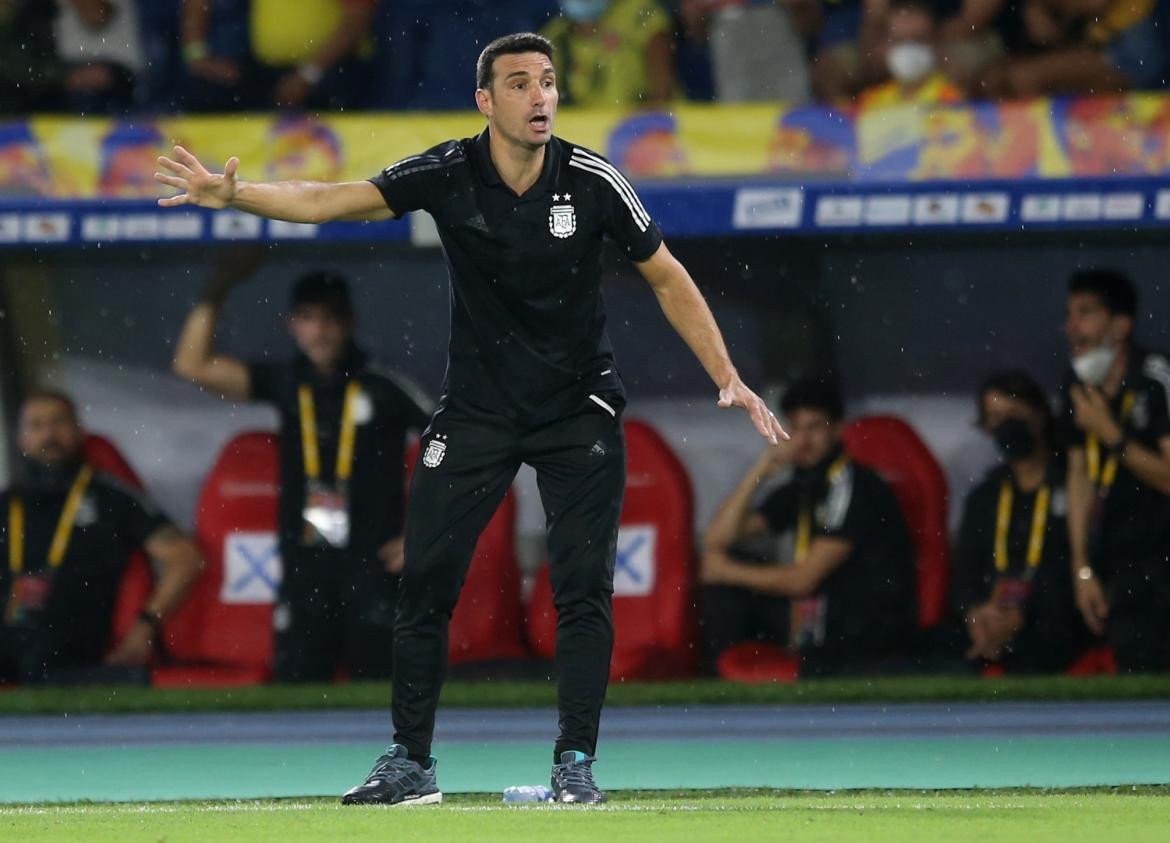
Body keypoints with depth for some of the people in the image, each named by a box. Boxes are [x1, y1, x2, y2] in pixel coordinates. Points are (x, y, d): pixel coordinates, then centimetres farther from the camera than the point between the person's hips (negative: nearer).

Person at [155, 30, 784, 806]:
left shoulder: (592, 182, -14)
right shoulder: (448, 175, -13)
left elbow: (667, 278, -3)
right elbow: (329, 201, -16)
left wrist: (727, 378, -8)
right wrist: (233, 195, -31)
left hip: (580, 409, -1)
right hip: (477, 411, 1)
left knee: (584, 585, -9)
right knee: (426, 579, -2)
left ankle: (576, 762, 0)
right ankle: (412, 764, 7)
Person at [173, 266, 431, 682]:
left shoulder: (384, 386, -4)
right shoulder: (287, 382, 8)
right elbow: (192, 364, 4)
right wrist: (215, 294, -5)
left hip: (373, 569, -4)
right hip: (304, 571, 4)